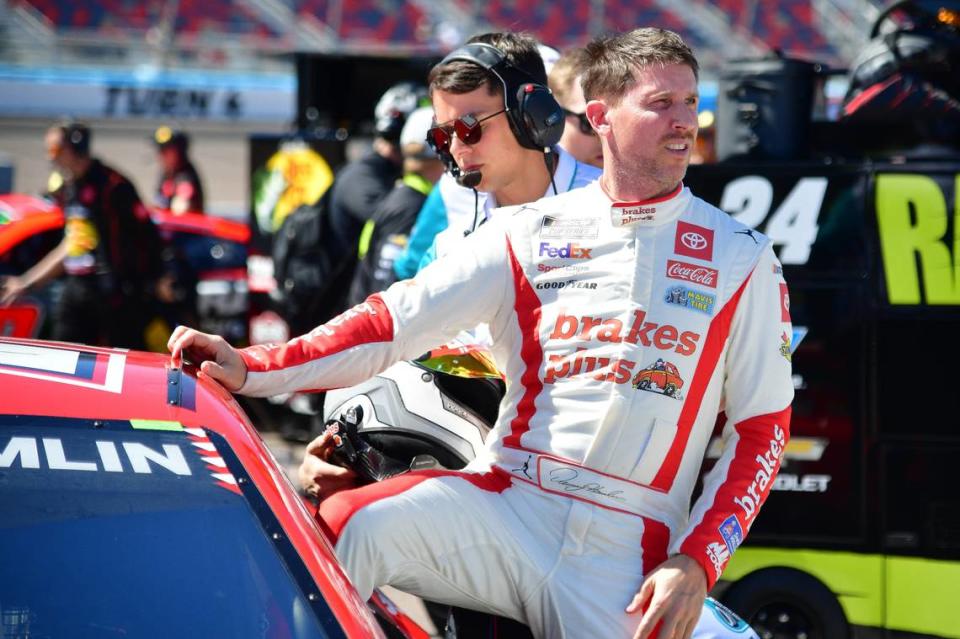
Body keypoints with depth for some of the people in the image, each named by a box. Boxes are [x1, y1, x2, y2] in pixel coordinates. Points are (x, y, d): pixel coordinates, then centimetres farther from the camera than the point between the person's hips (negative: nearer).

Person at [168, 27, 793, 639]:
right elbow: (396, 320, 2)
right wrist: (253, 368, -10)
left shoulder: (741, 260, 6)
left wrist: (696, 562, -5)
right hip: (504, 505, 1)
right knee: (346, 529, -25)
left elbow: (762, 426, 7)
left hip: (630, 553, -1)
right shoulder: (529, 234, 9)